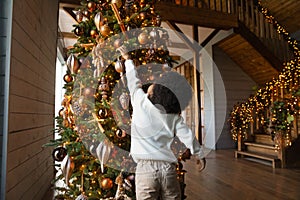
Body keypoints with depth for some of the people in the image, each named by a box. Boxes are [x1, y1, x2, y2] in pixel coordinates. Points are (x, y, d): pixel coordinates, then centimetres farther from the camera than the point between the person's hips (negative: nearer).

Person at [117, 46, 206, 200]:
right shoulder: (175, 116, 2)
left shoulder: (141, 102, -3)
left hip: (145, 168, -2)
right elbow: (188, 136, 2)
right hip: (168, 168, 3)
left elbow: (133, 82, 10)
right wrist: (200, 155, 18)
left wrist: (127, 59, 26)